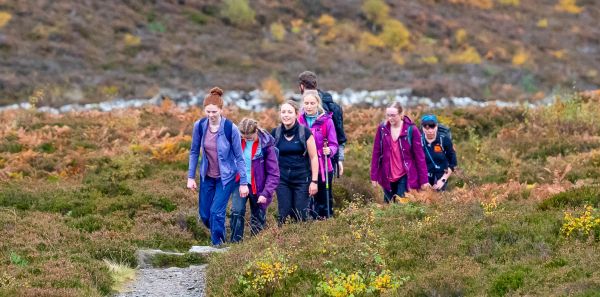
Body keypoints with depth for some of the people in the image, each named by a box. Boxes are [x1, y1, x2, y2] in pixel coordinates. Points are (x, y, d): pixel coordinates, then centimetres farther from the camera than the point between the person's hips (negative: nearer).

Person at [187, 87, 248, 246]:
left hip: (226, 177, -4)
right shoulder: (199, 126, -11)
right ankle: (217, 234, 36)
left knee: (217, 212, -14)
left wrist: (243, 182, -10)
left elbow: (239, 157, -12)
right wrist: (191, 177, 0)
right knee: (204, 214, 9)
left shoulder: (230, 128, -20)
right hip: (207, 176, 4)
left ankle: (218, 245, 1)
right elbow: (194, 152, 2)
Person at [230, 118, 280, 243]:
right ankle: (235, 244, -9)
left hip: (258, 187, -2)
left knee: (258, 219, 6)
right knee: (237, 212, -14)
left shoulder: (266, 145, -15)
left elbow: (274, 173, -13)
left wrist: (266, 193, -19)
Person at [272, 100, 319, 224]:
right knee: (284, 216, 0)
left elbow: (313, 157, -3)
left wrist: (314, 181, -7)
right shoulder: (275, 133, 2)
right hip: (282, 179, 2)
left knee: (300, 217, -3)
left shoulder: (305, 132, -6)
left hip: (302, 179, -2)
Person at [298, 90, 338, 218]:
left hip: (323, 169, -2)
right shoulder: (299, 121, 3)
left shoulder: (326, 120, -4)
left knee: (325, 201, 3)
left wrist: (329, 150, -24)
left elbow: (333, 144, -3)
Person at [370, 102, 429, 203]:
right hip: (387, 176, 3)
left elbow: (419, 156, -6)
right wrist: (374, 176, 0)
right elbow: (376, 154, 3)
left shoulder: (411, 130, -9)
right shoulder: (382, 129, -2)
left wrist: (424, 179, -6)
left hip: (405, 176, -3)